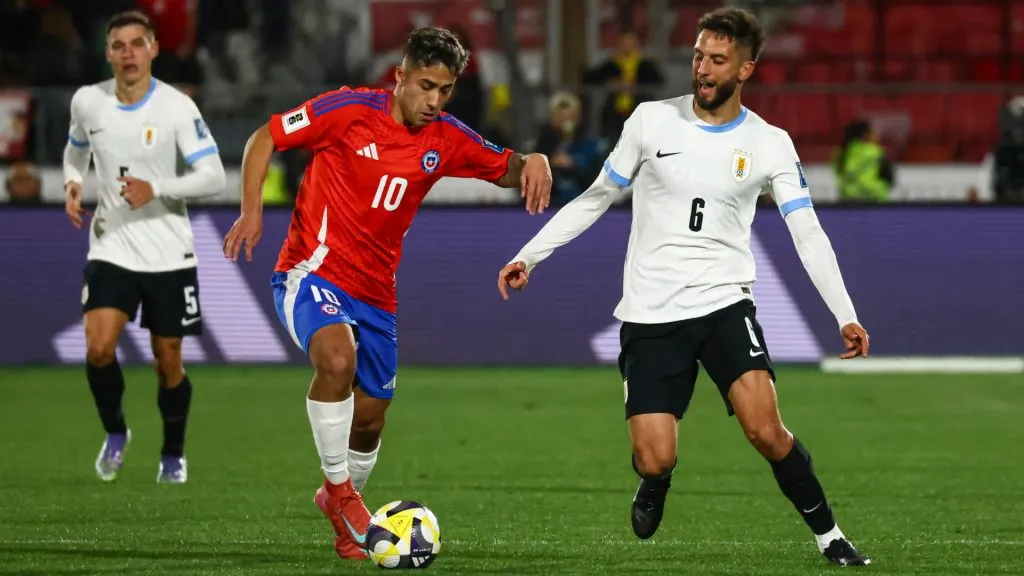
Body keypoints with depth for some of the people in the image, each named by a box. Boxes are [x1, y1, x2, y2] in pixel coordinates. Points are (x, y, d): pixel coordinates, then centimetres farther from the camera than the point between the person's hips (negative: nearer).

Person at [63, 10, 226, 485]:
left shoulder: (177, 107, -12)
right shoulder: (87, 102, -2)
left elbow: (214, 176, -14)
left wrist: (156, 189, -28)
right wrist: (72, 185, -1)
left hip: (169, 254, -1)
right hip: (111, 247, 1)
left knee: (168, 361, 7)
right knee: (98, 348, -17)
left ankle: (173, 454, 30)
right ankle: (115, 433, 10)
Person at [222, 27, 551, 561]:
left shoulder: (446, 138, 2)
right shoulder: (349, 110, -11)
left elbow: (505, 169, 12)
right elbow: (265, 137, -4)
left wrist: (532, 163, -12)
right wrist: (251, 211, -15)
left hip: (374, 291, 5)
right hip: (312, 270, -5)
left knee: (369, 419, 10)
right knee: (337, 357, -34)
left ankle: (341, 506, 40)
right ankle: (338, 488, -16)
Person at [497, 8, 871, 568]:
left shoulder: (769, 144, 0)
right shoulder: (652, 121, 1)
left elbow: (807, 233, -4)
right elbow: (595, 199, 12)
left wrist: (845, 315, -16)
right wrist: (528, 255, 8)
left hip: (724, 304, -1)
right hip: (650, 313, 1)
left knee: (764, 428, -22)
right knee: (655, 459, -9)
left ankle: (828, 535, -3)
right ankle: (654, 481, 29)